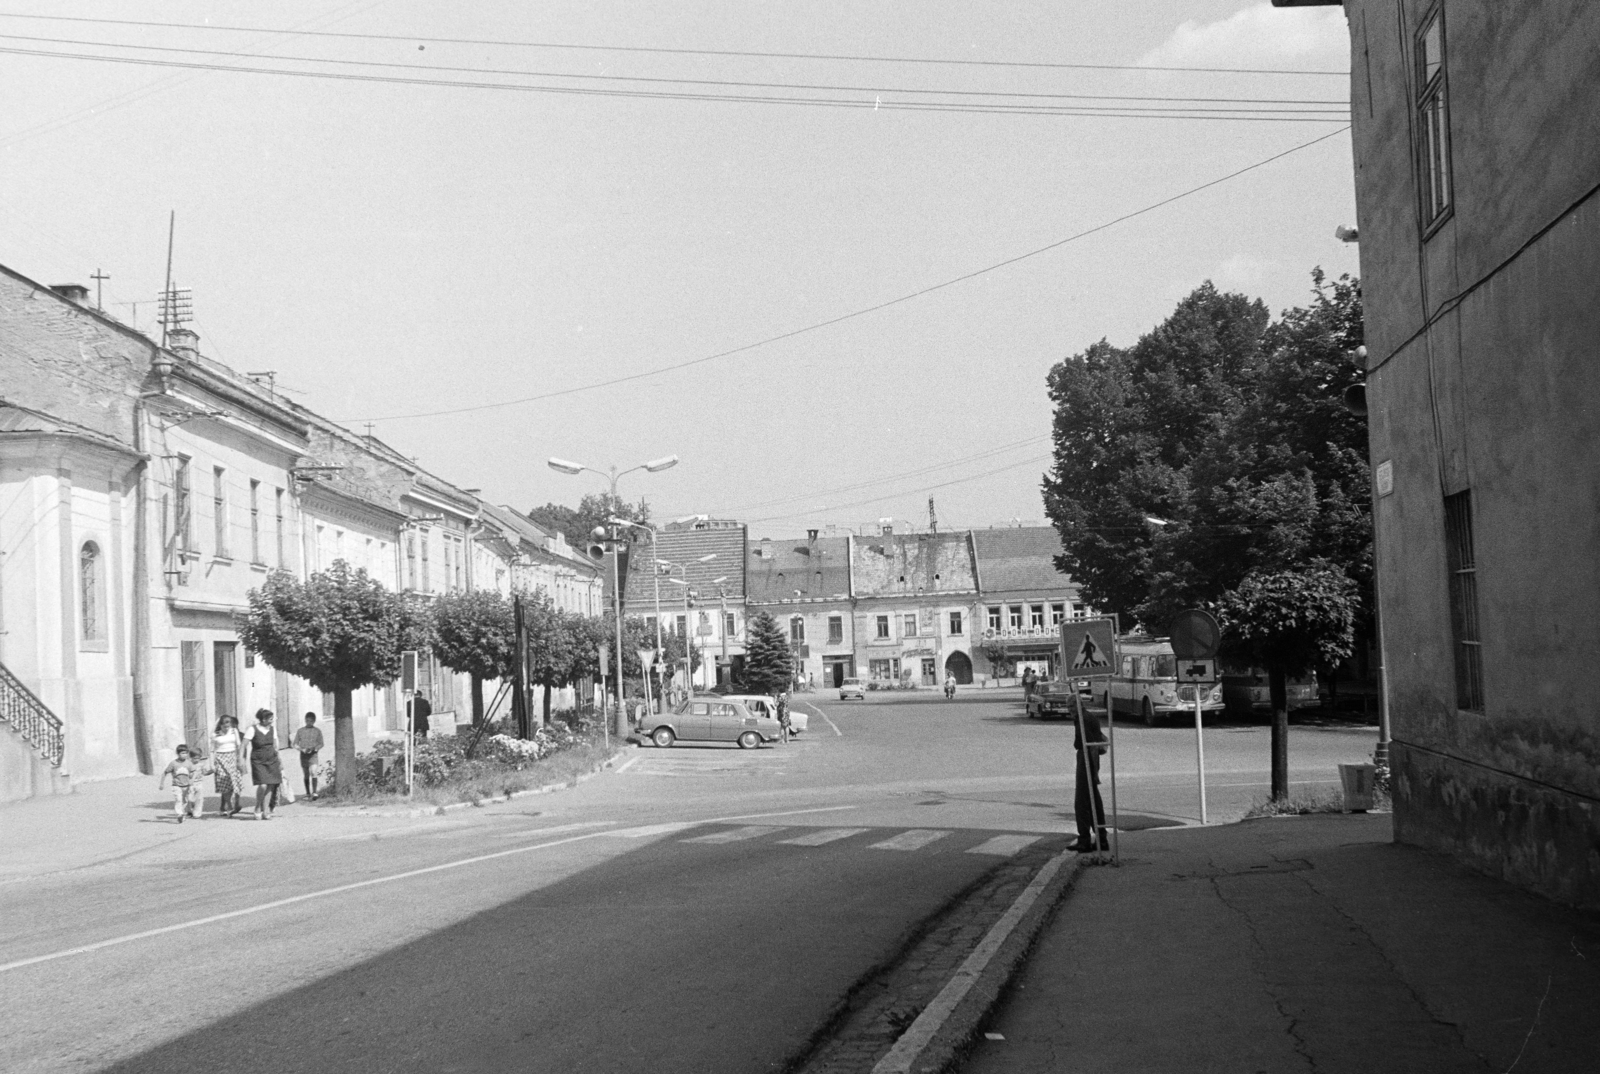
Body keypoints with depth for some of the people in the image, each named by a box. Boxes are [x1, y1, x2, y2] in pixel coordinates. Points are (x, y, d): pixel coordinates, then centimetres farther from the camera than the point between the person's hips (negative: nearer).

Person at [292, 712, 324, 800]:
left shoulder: (317, 731, 4)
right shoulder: (300, 731, 6)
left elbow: (321, 744, 6)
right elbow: (295, 744, 6)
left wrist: (314, 748, -14)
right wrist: (302, 749, -14)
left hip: (313, 754, -2)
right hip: (303, 755, 2)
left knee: (313, 772, -20)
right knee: (306, 775, 8)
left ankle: (314, 793, -23)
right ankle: (308, 794, 22)